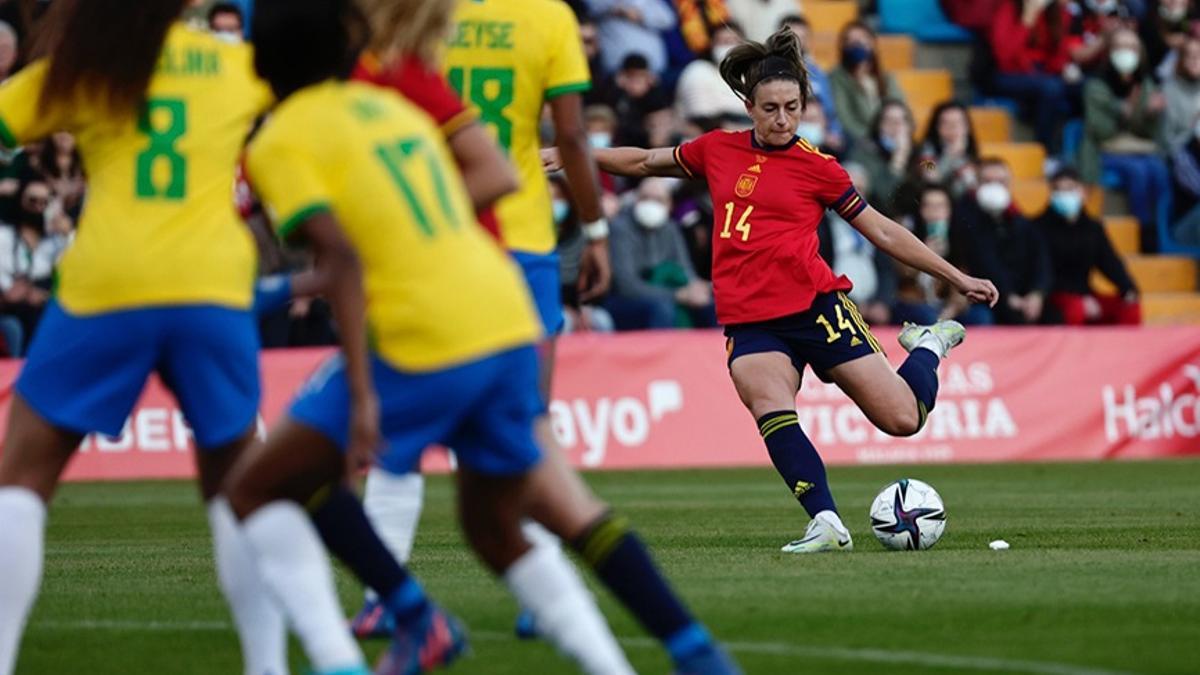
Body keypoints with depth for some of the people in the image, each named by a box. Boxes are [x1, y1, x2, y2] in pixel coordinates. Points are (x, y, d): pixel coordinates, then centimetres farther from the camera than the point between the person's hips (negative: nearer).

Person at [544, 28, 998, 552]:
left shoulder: (817, 169, 3)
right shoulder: (718, 150, 11)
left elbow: (883, 233, 10)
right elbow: (644, 162, 27)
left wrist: (959, 279, 10)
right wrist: (568, 155, 24)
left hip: (815, 306, -2)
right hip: (749, 321, 2)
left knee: (902, 418, -9)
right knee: (769, 404, -31)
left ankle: (929, 347, 24)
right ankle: (826, 525, -34)